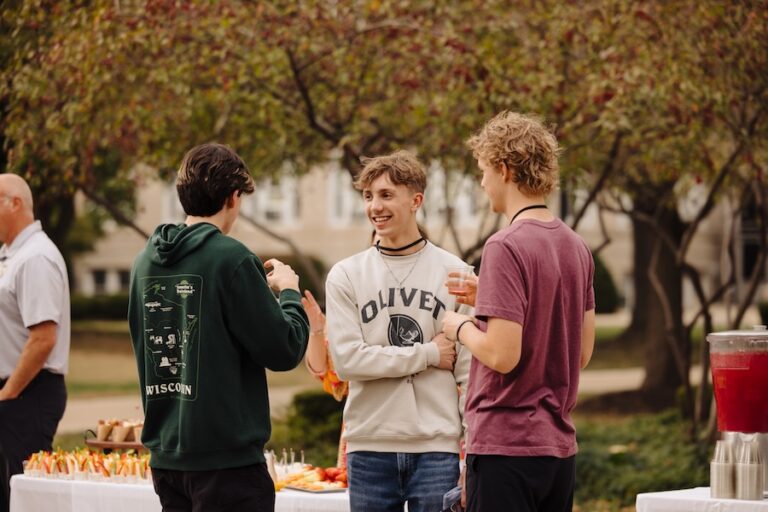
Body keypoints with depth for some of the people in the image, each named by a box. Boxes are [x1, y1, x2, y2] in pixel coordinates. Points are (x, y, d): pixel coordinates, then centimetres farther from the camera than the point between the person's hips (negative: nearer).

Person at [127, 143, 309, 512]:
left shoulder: (146, 261, 6)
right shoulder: (231, 258, -14)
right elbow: (284, 350, -14)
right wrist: (289, 292, 5)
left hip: (166, 454, 7)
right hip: (226, 457, -7)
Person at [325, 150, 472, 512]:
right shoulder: (345, 275, 4)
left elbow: (470, 371, -1)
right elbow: (346, 359, -7)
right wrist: (428, 353, -8)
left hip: (437, 447, -1)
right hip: (370, 446, 1)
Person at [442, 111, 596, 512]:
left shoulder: (506, 247, -15)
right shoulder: (576, 247, 9)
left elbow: (502, 355, -21)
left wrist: (461, 327, -1)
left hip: (506, 445, -8)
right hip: (558, 445, 8)